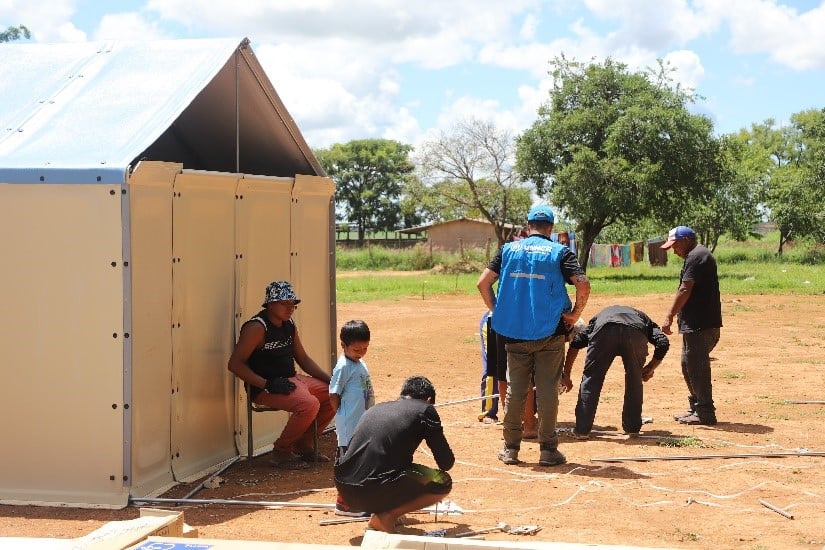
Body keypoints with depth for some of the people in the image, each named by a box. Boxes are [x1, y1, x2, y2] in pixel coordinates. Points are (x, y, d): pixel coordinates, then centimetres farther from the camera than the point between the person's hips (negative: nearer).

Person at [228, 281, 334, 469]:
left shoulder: (289, 325, 11)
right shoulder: (257, 327, -15)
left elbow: (303, 358, 20)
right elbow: (235, 364, -20)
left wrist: (330, 379, 7)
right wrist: (267, 384, -25)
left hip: (292, 380, 9)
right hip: (265, 389, -9)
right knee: (309, 404, -30)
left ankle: (303, 445, 14)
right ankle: (281, 452, -9)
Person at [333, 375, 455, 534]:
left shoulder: (375, 408, 24)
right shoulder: (425, 410, 7)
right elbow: (446, 462, 8)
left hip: (345, 490, 8)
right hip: (376, 493, -7)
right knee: (443, 482, 12)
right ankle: (386, 517, -2)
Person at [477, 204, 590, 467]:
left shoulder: (509, 249, 7)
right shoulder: (560, 252, 0)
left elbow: (483, 282, -1)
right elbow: (583, 284, -13)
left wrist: (497, 312, 8)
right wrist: (575, 314, -1)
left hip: (514, 331, 2)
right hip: (550, 333, -2)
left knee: (515, 389, 10)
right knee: (547, 390, 4)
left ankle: (510, 448, 15)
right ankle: (548, 450, 7)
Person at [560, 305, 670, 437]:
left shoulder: (599, 316, 43)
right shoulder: (643, 318, 42)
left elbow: (576, 342, 27)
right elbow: (663, 343, 20)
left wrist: (566, 374, 28)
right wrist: (650, 368, 31)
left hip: (604, 329, 0)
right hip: (636, 331, 0)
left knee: (591, 378, 12)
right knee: (635, 379, 23)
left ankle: (582, 429, 10)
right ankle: (632, 427, 30)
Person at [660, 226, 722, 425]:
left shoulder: (696, 256, -14)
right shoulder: (699, 255, 19)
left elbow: (685, 290, -21)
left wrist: (669, 316, -21)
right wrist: (675, 316, 18)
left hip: (700, 325, -11)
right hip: (696, 324, 11)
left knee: (696, 366, -6)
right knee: (689, 364, 17)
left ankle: (705, 412, -1)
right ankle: (696, 407, 25)